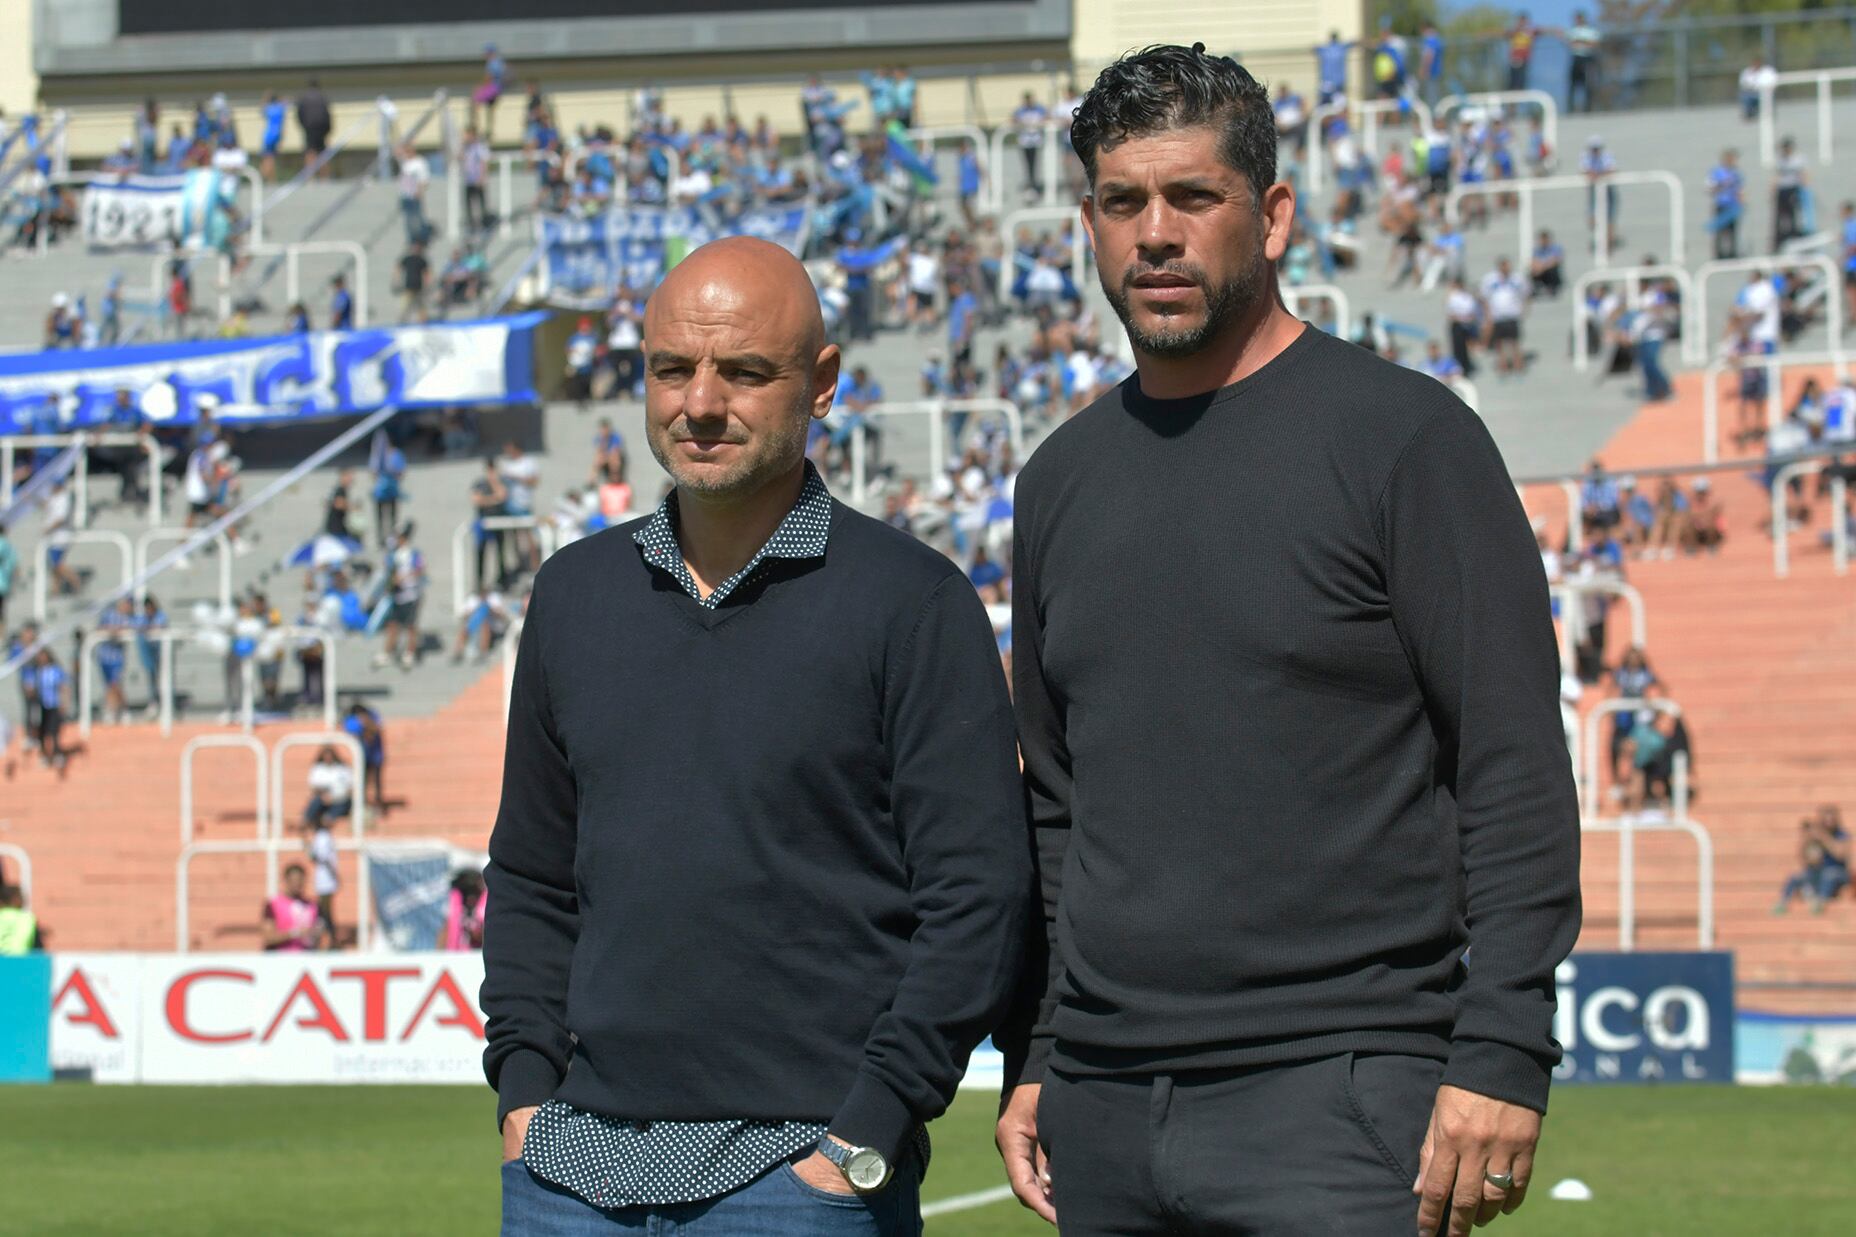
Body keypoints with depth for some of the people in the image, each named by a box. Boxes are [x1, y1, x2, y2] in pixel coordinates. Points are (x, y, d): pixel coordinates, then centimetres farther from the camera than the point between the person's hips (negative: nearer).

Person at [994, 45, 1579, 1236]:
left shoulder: (1402, 434, -3)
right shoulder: (1064, 480, 15)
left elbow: (1517, 771, -7)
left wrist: (1503, 1057, -14)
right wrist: (1032, 1060, 15)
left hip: (1341, 1095, -6)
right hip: (1103, 1115, 6)